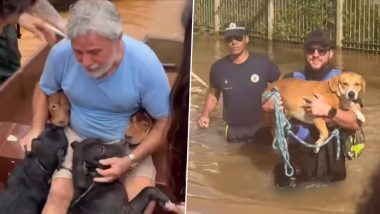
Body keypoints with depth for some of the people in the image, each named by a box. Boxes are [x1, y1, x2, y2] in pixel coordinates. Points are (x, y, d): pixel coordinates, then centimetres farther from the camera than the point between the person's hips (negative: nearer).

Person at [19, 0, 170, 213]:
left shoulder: (146, 64, -25)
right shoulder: (61, 53, -18)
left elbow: (165, 123, -13)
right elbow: (44, 90, 6)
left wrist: (131, 160, -24)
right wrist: (37, 128, -11)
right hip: (78, 138, 2)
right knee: (58, 193, -24)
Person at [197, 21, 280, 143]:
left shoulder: (263, 62, -12)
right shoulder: (218, 67, -5)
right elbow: (213, 94, 8)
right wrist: (206, 115, -8)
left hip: (261, 128, -2)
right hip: (233, 130, 2)